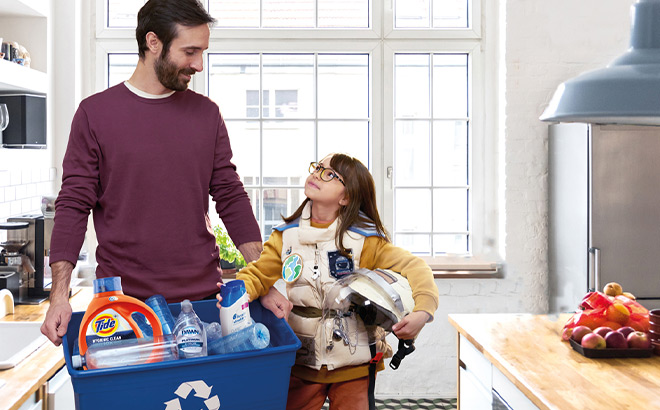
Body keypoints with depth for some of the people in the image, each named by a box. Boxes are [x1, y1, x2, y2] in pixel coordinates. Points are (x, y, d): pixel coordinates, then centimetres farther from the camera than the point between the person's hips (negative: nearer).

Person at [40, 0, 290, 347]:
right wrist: (59, 295, -13)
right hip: (123, 299, -2)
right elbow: (73, 205, -2)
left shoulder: (206, 113, 7)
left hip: (203, 296, 3)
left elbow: (231, 198, 7)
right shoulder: (95, 113, -1)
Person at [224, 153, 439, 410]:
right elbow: (259, 275, 3)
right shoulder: (287, 236, 2)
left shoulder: (364, 239, -9)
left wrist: (422, 312, -29)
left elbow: (414, 268, -11)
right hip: (301, 362, 3)